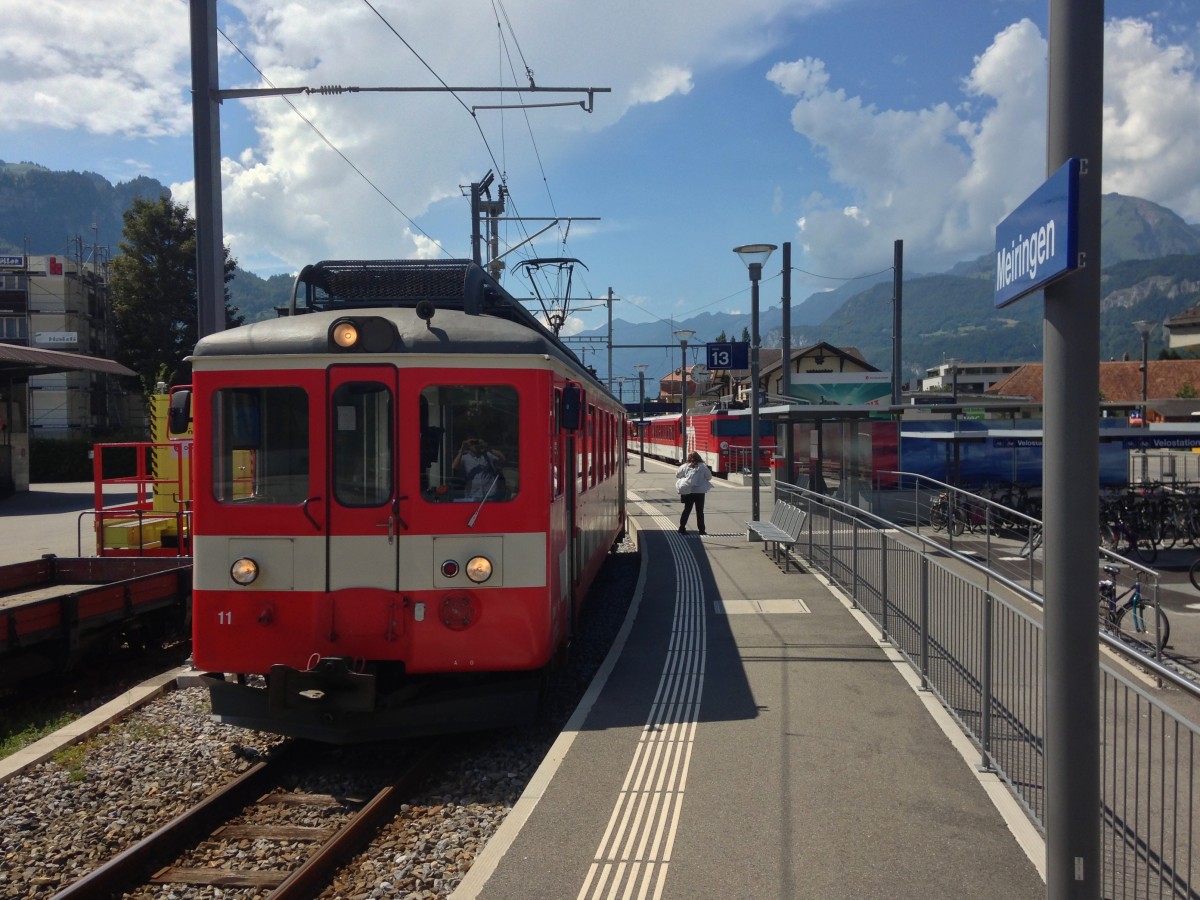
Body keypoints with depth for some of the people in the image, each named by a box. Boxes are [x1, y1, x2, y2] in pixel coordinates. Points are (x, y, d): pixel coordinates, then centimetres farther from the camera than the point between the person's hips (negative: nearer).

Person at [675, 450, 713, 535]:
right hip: (700, 491, -2)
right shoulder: (703, 466, -7)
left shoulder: (685, 466, -3)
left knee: (687, 510, 12)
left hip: (687, 491, 2)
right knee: (700, 511, 7)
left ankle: (682, 528, 11)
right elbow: (709, 477, 3)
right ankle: (701, 530, 9)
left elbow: (677, 475, 8)